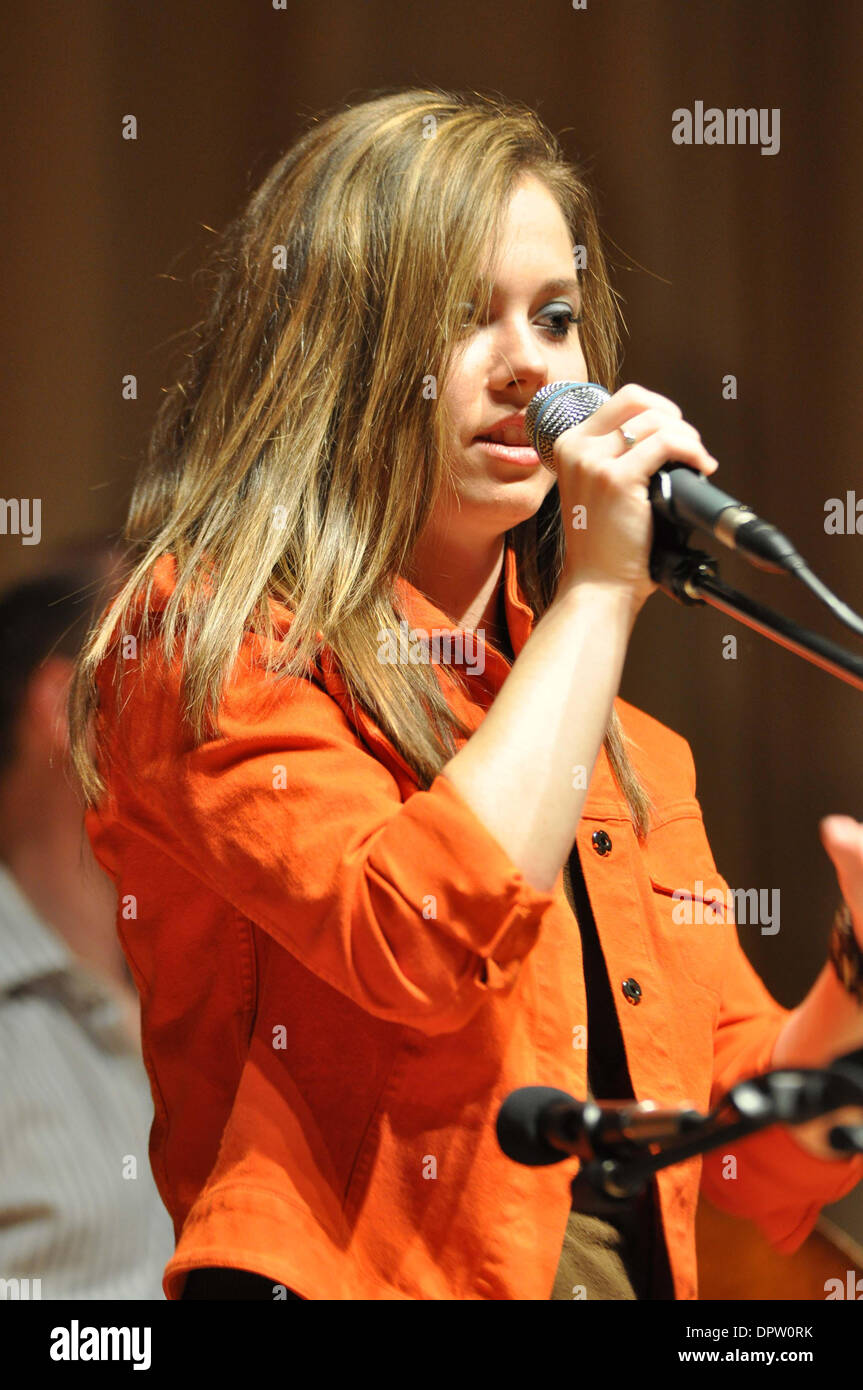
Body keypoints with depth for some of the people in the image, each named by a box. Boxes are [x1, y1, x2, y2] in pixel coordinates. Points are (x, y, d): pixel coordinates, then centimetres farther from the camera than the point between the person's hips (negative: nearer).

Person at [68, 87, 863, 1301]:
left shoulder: (629, 756, 19)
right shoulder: (209, 638, 0)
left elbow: (764, 1164, 16)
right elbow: (426, 943, -16)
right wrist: (598, 591, -7)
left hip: (650, 1270, 4)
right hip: (354, 1284, -4)